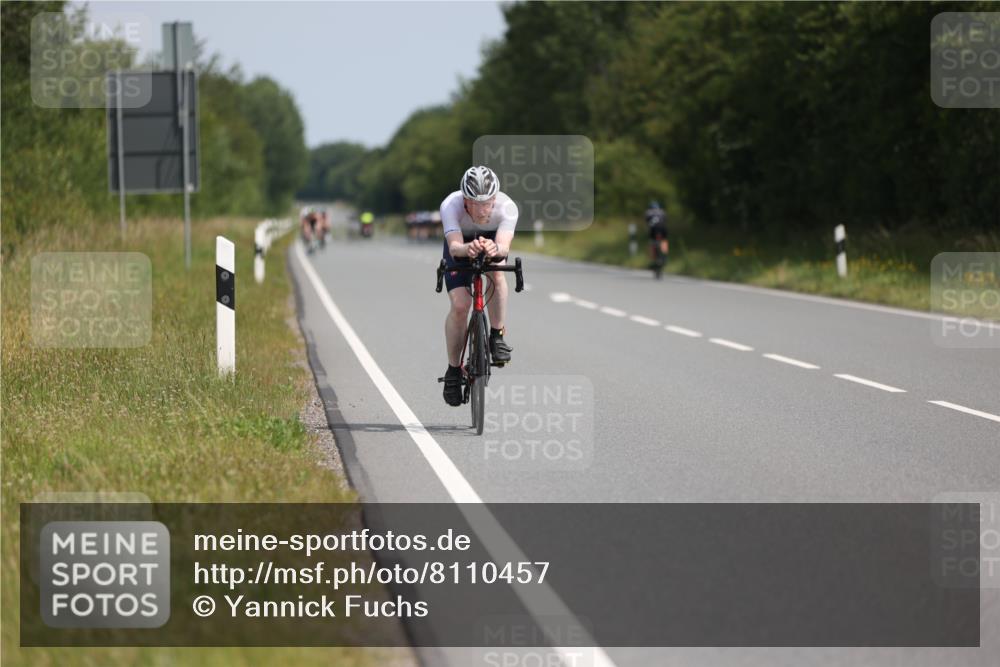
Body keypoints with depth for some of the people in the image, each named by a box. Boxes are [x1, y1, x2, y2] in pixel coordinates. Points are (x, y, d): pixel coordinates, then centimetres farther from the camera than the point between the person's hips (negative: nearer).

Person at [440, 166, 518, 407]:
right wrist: (468, 249, -73)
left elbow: (504, 247, -49)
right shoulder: (451, 206, -38)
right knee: (460, 305, -16)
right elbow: (454, 247, -50)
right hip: (460, 246, 0)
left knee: (496, 271, -34)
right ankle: (453, 371, 4)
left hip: (492, 241, 0)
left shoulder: (507, 207, -37)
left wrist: (495, 249, -73)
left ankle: (497, 337, -16)